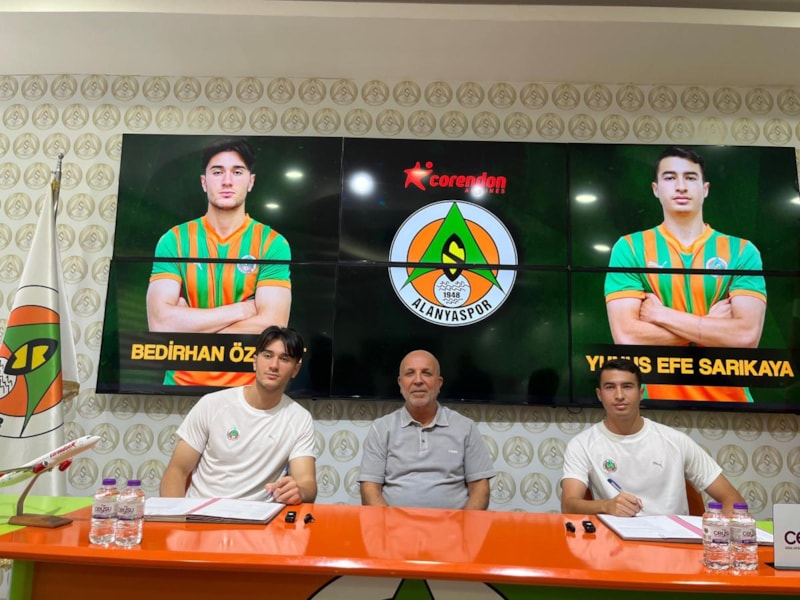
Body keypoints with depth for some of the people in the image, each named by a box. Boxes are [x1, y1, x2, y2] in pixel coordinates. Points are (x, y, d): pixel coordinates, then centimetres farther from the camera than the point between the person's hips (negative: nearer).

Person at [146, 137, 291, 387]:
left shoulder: (273, 244, -5)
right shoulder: (174, 240, 1)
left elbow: (270, 328, -14)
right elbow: (159, 322, -9)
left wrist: (187, 322, -8)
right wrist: (241, 310, -12)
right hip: (182, 382, 1)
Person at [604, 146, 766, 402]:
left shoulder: (742, 251, -1)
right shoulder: (629, 248, -6)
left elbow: (747, 337, -14)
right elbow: (627, 338, -17)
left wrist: (661, 314, -16)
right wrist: (713, 324, -12)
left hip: (727, 397, 2)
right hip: (656, 396, -1)